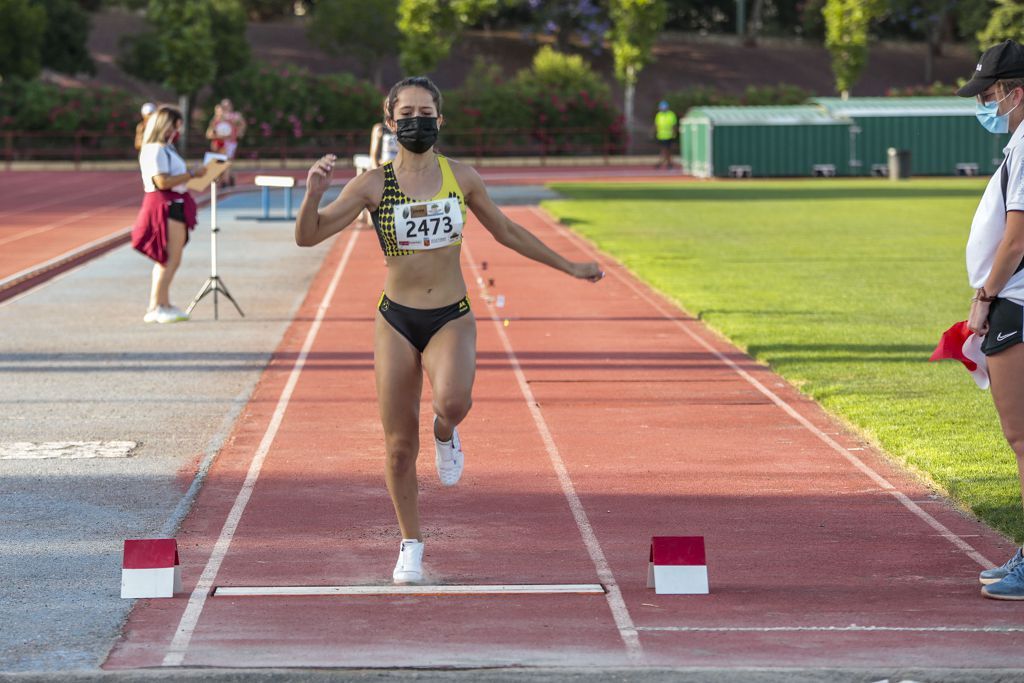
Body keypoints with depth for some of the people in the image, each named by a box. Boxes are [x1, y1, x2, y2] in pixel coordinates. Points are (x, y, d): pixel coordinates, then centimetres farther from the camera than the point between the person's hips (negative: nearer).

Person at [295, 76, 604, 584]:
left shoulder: (461, 178, 2)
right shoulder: (373, 185, -4)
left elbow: (506, 231, 17)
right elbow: (307, 237, -6)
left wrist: (569, 267, 21)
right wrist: (314, 193, -25)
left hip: (451, 318, 0)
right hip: (396, 319, 0)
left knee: (453, 400, -32)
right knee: (399, 447, 1)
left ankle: (446, 433, 6)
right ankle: (411, 545, 23)